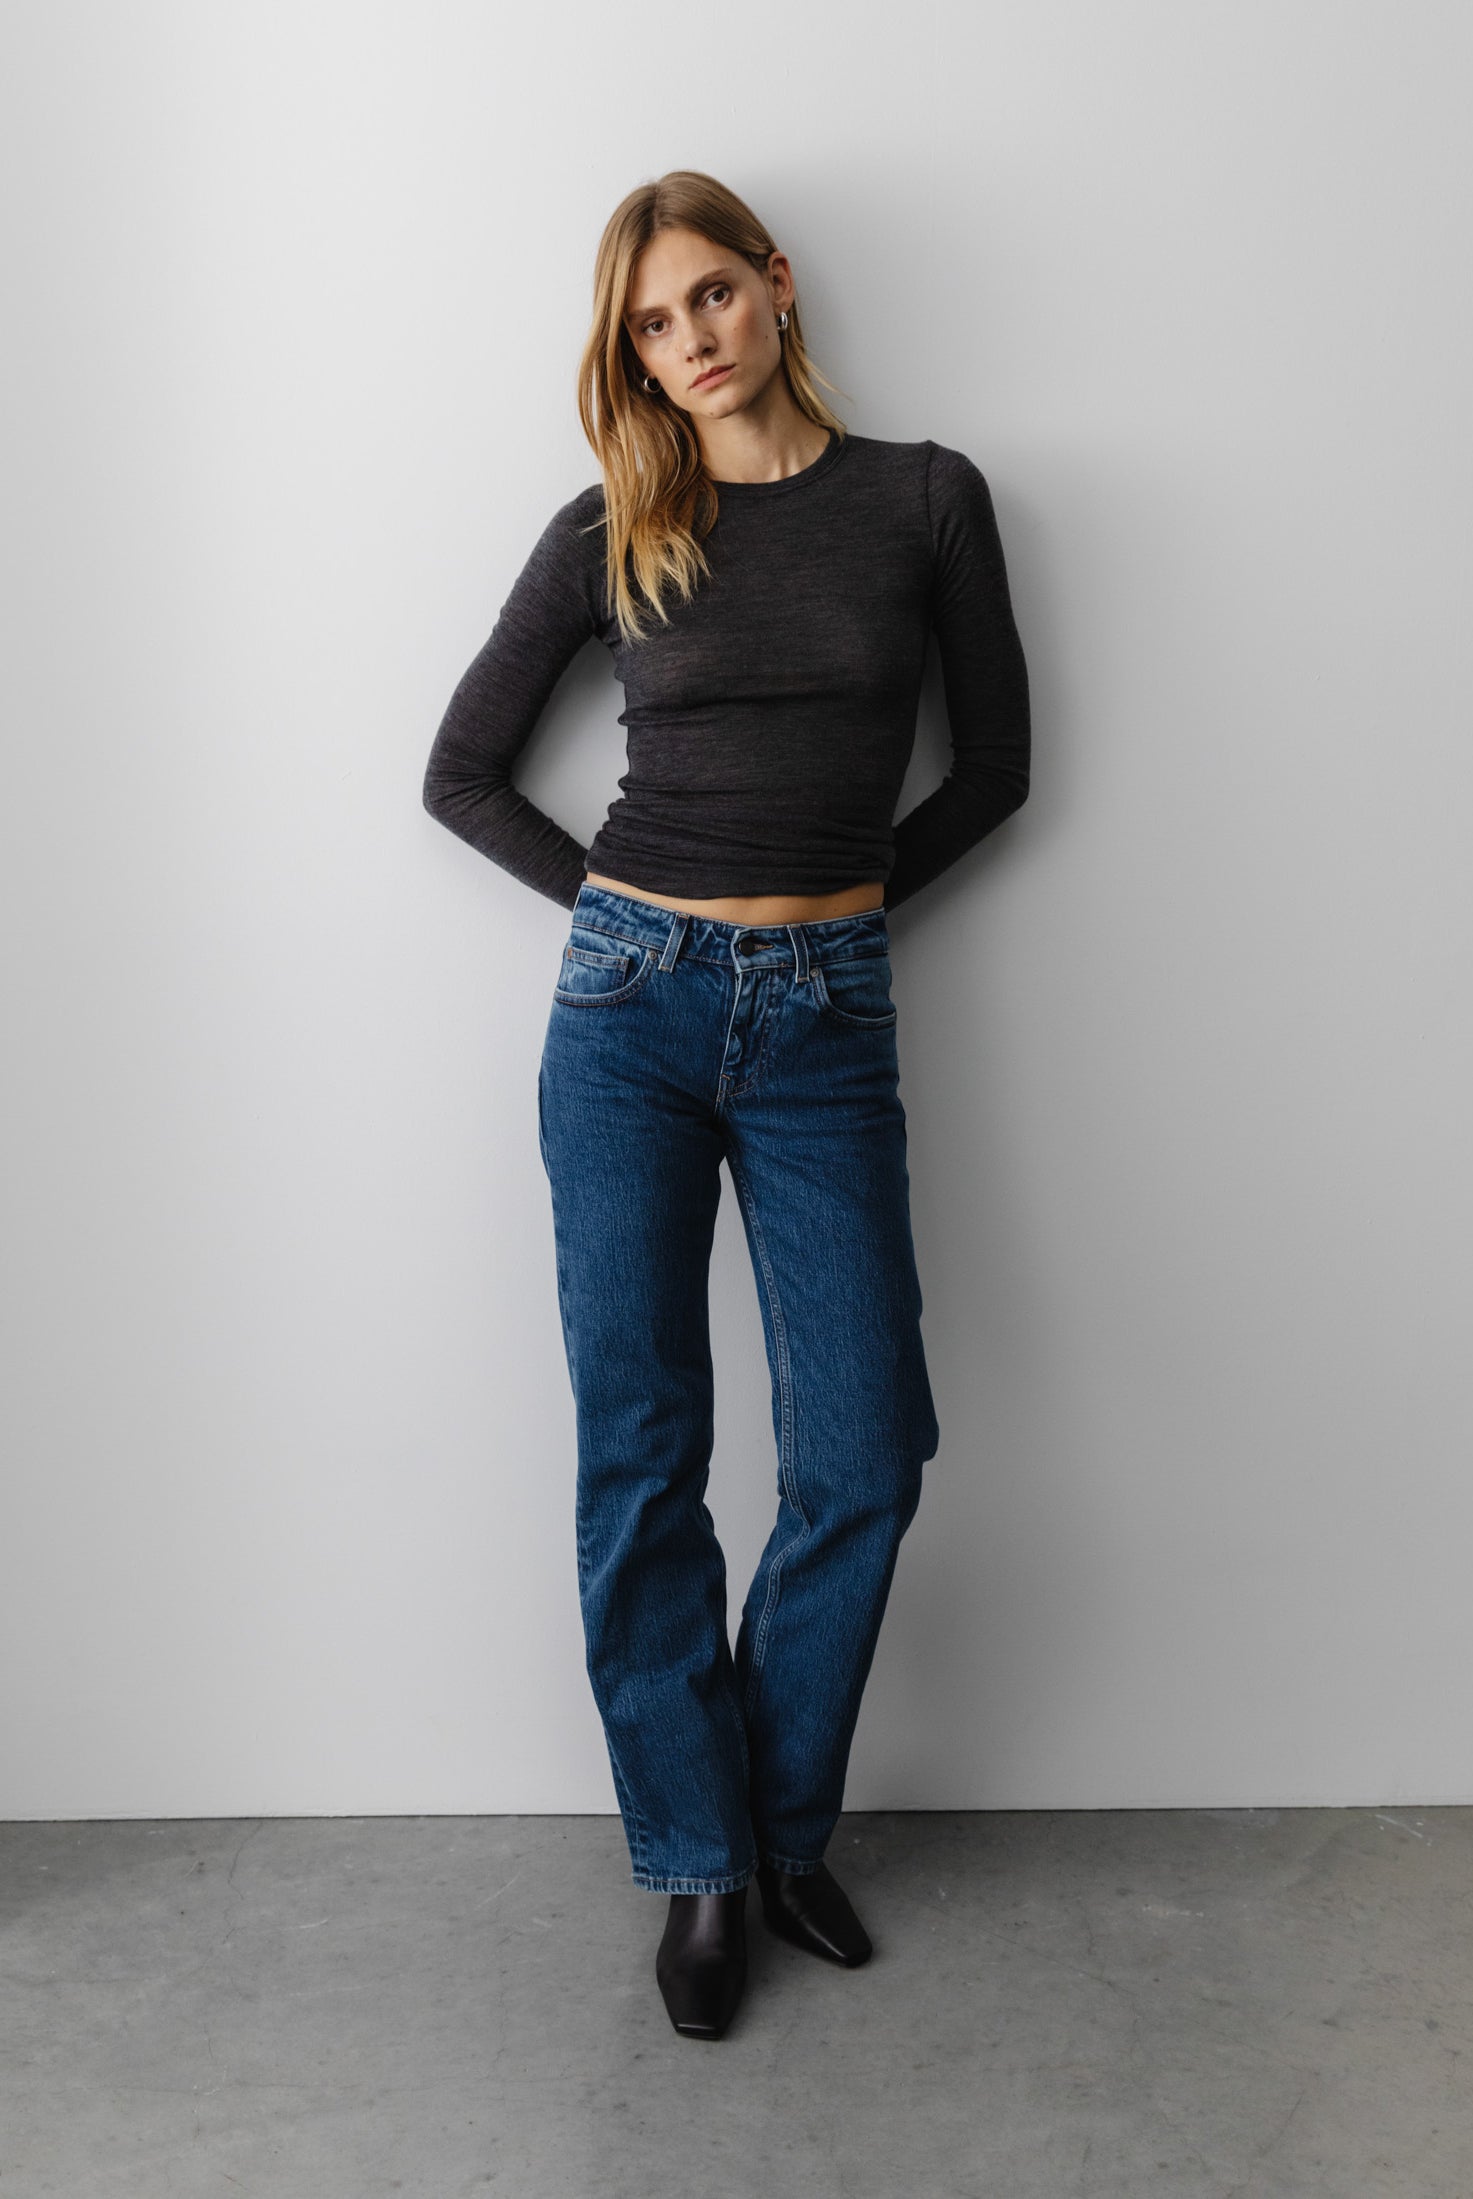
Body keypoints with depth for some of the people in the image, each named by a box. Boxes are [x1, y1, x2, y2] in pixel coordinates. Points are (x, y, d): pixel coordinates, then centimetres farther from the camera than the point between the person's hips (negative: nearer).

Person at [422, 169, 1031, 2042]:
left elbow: (994, 761, 11)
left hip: (825, 1019, 1)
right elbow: (462, 774, 11)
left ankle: (787, 1825, 23)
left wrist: (848, 891, 5)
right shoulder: (608, 535, 5)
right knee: (641, 1457, 2)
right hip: (630, 1008, 0)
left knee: (863, 1450, -2)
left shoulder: (924, 497, 6)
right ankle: (700, 1866, 20)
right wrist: (625, 900, 4)